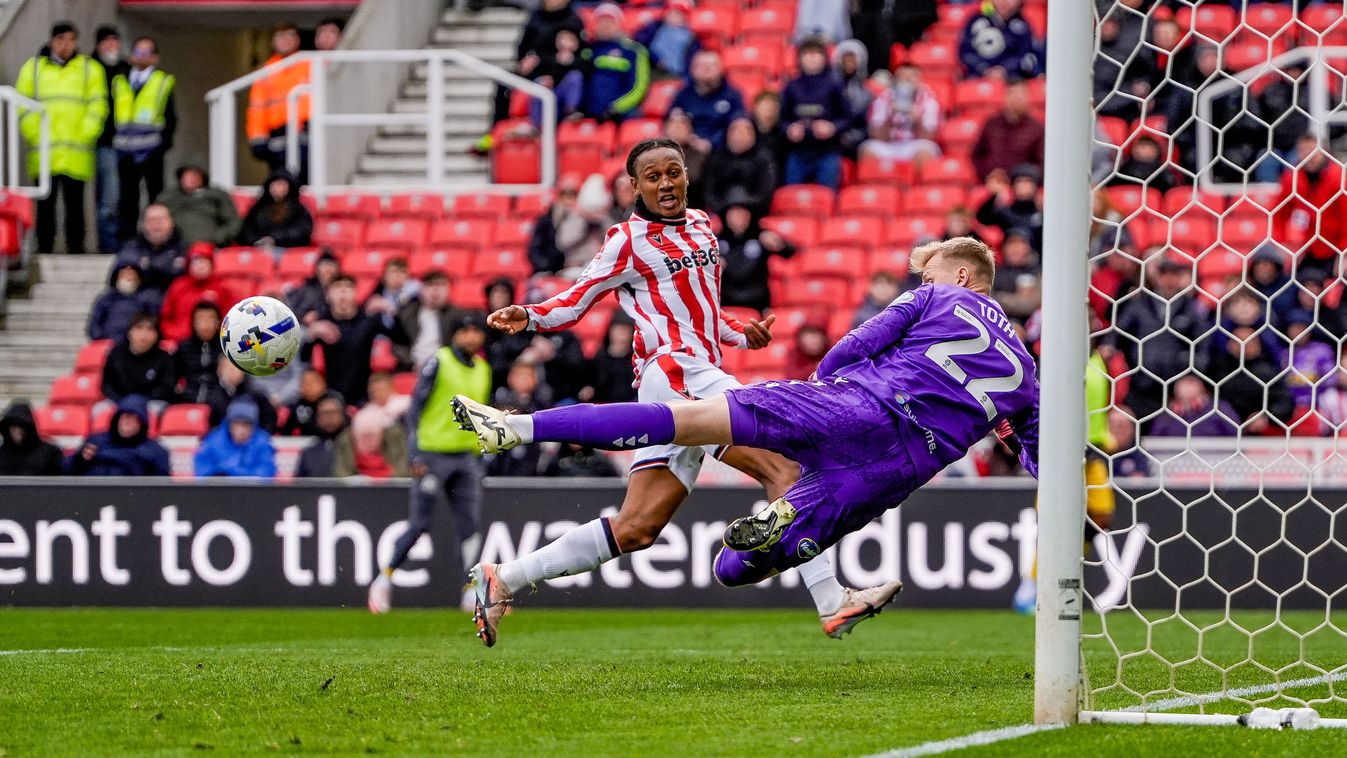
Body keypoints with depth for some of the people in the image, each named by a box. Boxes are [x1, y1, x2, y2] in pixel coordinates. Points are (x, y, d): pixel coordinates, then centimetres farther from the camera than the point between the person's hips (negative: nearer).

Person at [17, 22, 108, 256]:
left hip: (76, 156, -1)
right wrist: (35, 136, -4)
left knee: (74, 205, 0)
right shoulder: (33, 68, 12)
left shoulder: (90, 69, 9)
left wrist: (84, 136, -8)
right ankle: (44, 251, 5)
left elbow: (97, 106, 3)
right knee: (45, 206, 2)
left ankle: (75, 250, 2)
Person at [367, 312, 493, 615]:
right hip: (433, 455, -5)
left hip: (467, 458, 5)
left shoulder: (483, 369, 12)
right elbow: (415, 408, -8)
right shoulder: (438, 363, -7)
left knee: (470, 526, -2)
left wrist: (480, 462, 16)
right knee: (419, 524, -6)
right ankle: (383, 581, 7)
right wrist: (414, 456, -14)